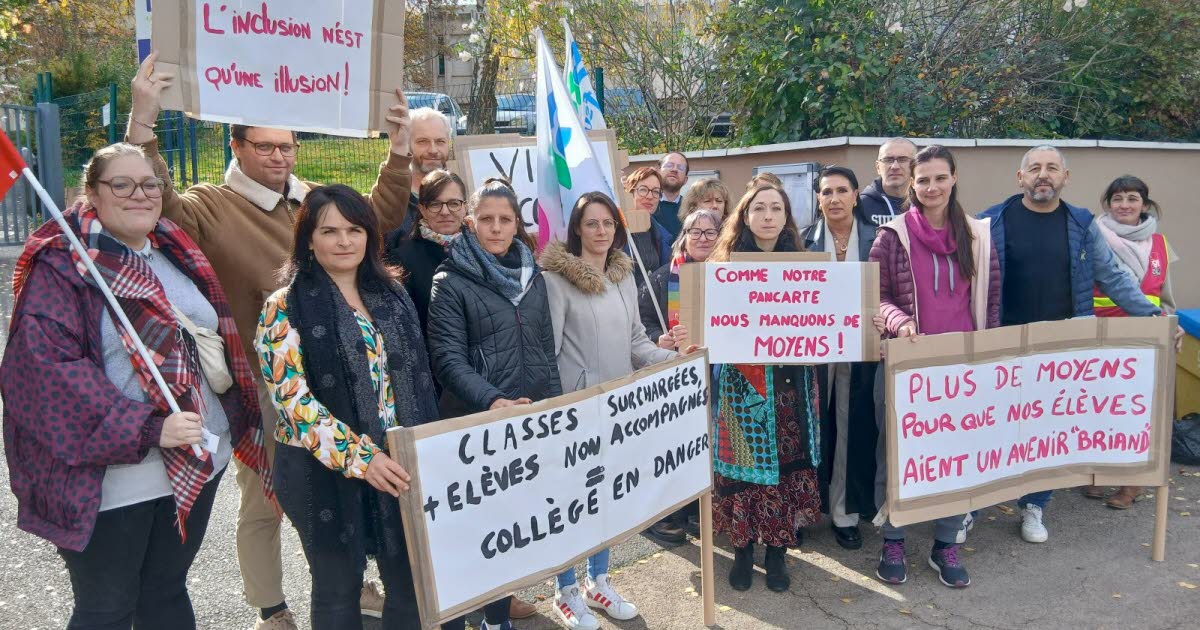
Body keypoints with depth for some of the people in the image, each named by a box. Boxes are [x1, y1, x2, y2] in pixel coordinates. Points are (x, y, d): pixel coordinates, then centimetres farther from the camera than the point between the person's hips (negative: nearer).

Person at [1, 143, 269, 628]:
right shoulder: (61, 265, -10)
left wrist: (232, 421, 14)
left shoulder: (174, 254, 11)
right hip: (111, 475, -6)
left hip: (197, 461, 6)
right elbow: (48, 367, -21)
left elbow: (213, 338, 21)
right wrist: (146, 428, -27)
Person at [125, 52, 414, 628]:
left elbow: (379, 217, 9)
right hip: (258, 382, -5)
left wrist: (399, 149, -4)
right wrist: (142, 127, -40)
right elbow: (157, 206, -27)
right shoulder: (212, 207, -10)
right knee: (262, 502, 10)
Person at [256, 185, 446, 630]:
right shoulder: (286, 307, -8)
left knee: (411, 581, 10)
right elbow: (292, 399, -16)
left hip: (402, 466, 4)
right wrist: (359, 456, -25)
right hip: (327, 472, -4)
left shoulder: (393, 296, 7)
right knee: (338, 590, 12)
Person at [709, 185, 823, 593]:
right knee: (742, 464, 1)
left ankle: (777, 550, 20)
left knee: (787, 465, 4)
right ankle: (742, 548, 19)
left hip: (790, 384, 2)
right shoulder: (725, 264, 2)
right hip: (740, 383, -2)